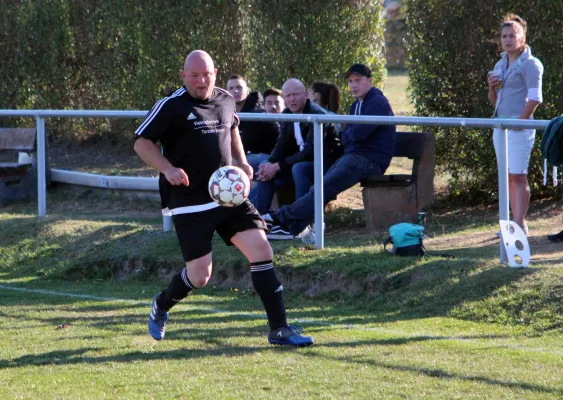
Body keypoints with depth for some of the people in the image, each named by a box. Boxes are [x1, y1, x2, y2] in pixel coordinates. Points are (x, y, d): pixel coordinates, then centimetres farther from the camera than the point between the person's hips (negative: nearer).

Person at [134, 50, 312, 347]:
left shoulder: (226, 100, 8)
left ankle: (279, 328, -5)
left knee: (261, 250, -9)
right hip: (190, 202, -5)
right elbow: (141, 143, -7)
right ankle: (161, 306, 29)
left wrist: (241, 162, 14)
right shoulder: (172, 106, -9)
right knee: (199, 275, -5)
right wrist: (168, 169, -22)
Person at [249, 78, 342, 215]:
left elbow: (310, 151, -27)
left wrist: (278, 166, -28)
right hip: (301, 161, 8)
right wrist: (270, 164, -18)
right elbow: (282, 144, 4)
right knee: (267, 174, -3)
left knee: (299, 168, -35)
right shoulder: (287, 114, 4)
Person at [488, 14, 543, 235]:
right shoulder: (500, 65, 17)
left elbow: (535, 98, -13)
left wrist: (521, 121, -18)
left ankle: (520, 224, -12)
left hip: (519, 127, -8)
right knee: (508, 176, 9)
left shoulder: (530, 64, -6)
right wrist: (491, 87, 4)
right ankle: (517, 223, 13)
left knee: (518, 175, -11)